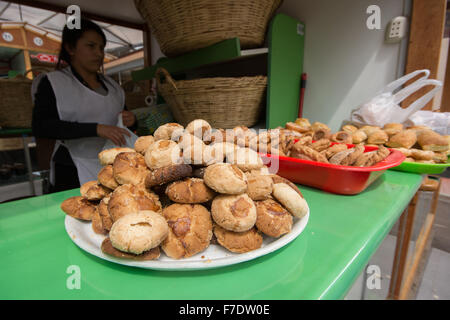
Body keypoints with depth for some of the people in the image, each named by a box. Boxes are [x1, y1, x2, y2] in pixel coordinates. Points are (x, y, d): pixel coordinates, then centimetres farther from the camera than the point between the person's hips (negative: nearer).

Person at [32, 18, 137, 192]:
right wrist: (97, 129, -25)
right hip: (74, 173, -3)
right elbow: (40, 127, -14)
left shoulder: (112, 86, 14)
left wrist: (131, 121, -3)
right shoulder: (52, 82, 0)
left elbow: (124, 124, 22)